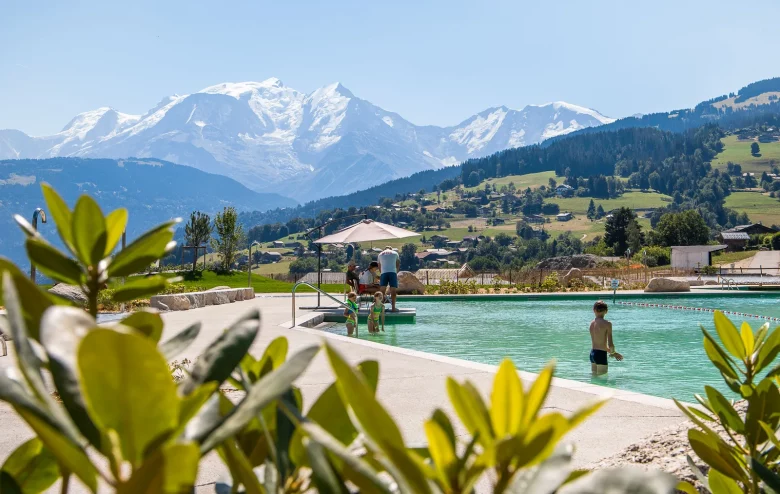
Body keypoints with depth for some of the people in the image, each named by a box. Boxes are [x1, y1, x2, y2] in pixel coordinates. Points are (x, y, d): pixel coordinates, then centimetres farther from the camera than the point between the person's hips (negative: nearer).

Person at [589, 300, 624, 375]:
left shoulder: (592, 323, 7)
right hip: (601, 355, -7)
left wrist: (613, 352, 22)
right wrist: (613, 352, 8)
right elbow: (610, 345, -15)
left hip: (592, 353, 7)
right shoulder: (607, 324, -13)